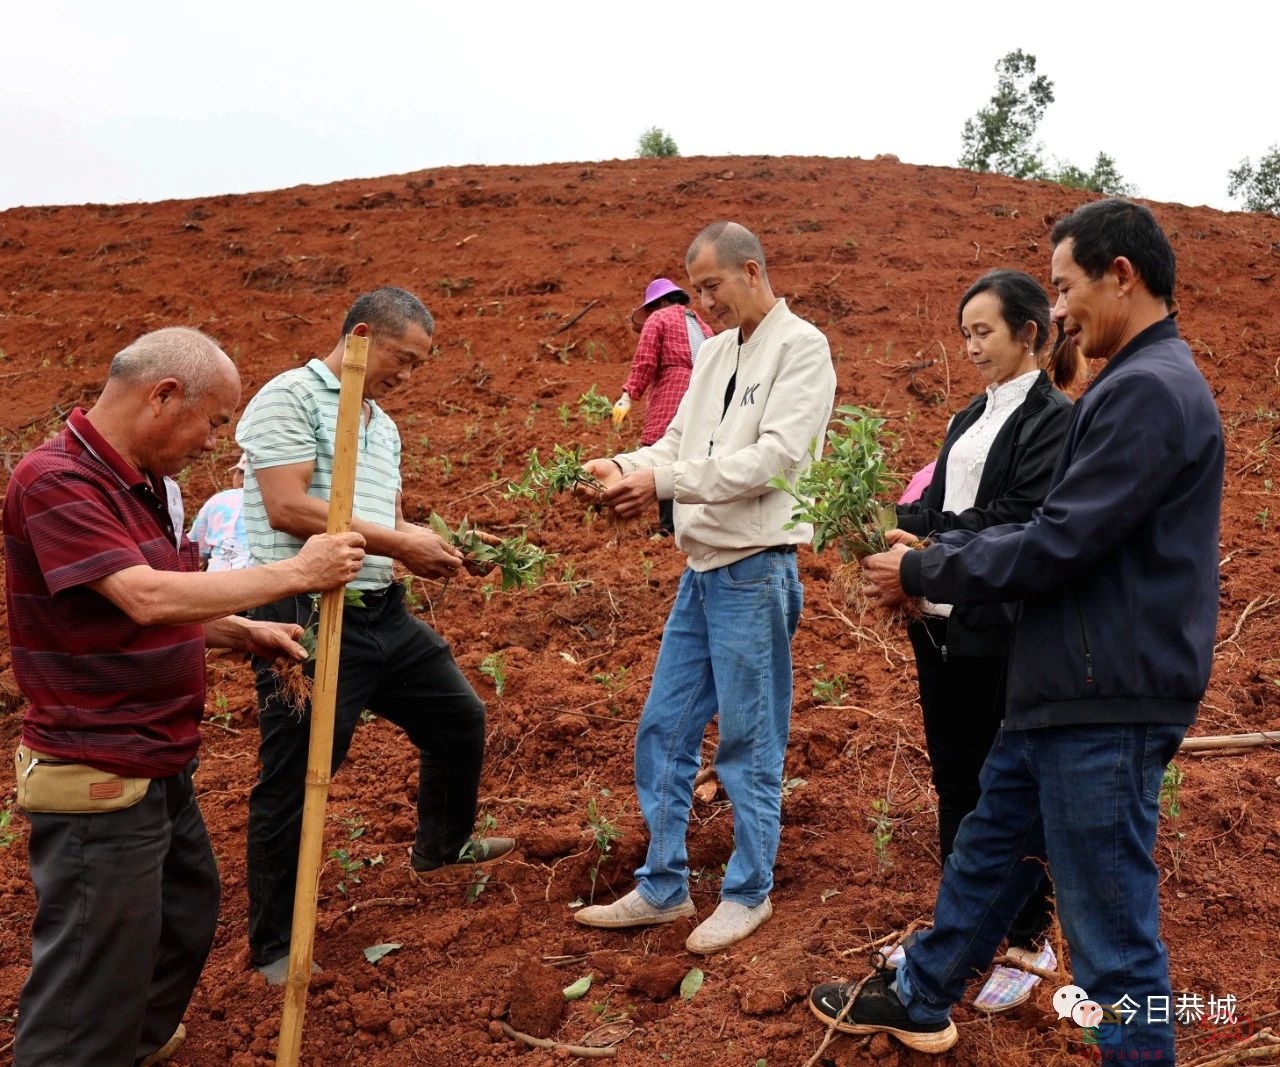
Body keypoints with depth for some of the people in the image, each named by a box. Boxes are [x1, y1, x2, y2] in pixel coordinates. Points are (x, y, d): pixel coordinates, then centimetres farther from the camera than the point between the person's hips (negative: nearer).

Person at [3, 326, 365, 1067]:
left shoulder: (146, 483, 7)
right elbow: (147, 599, -31)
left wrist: (244, 634, 4)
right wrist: (295, 573, -25)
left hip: (160, 764, 10)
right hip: (98, 780, -10)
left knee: (188, 912, 27)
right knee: (92, 976, 1)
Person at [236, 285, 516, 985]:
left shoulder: (383, 426, 17)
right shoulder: (290, 396, -9)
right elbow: (288, 508, -20)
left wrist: (434, 547, -2)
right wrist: (399, 543, -18)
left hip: (383, 613, 9)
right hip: (307, 618, -9)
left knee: (460, 719, 20)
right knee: (293, 783, 0)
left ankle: (440, 846, 45)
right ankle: (274, 948, 18)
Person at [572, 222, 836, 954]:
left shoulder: (801, 346, -9)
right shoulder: (717, 351, 15)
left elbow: (774, 458, -19)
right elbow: (680, 442, 13)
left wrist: (662, 483, -20)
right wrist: (625, 467, -8)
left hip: (756, 570, -8)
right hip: (702, 567, 8)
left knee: (750, 741, 4)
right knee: (665, 731, 12)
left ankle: (750, 893, 21)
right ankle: (664, 887, 25)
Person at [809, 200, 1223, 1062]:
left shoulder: (1148, 389, -19)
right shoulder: (1137, 382, 13)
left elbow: (1058, 545, -22)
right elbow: (1063, 529, 15)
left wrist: (923, 574, -9)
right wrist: (932, 556, 7)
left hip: (1108, 701, -11)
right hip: (1067, 691, 11)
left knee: (1112, 921, 4)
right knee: (987, 849, 22)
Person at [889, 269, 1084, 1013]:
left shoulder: (1054, 418, -10)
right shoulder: (972, 416, 15)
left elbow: (1018, 523, -19)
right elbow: (937, 508, 11)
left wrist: (926, 543, -23)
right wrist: (888, 520, -7)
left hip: (1002, 630, -7)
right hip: (941, 621, 7)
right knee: (954, 778, 15)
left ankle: (1030, 943, 22)